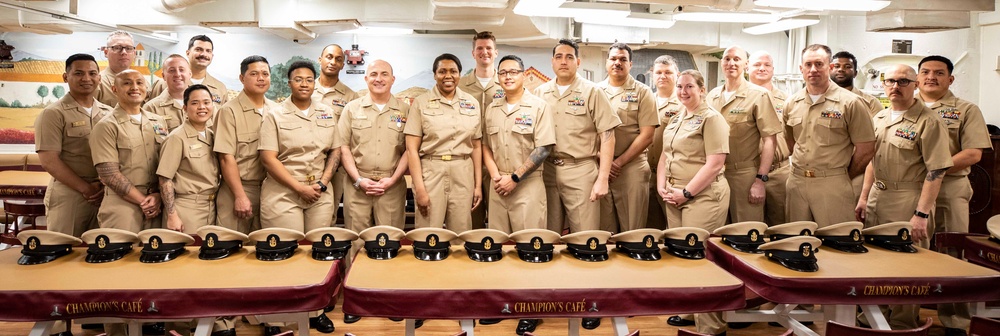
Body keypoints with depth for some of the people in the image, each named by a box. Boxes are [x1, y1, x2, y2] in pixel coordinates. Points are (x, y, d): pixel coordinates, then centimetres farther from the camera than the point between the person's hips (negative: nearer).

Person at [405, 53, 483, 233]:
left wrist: (478, 184, 8)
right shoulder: (421, 102, 1)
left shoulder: (472, 103, 10)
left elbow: (476, 146, 13)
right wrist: (419, 188, -10)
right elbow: (412, 149, -3)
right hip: (431, 172, -2)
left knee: (461, 235, 7)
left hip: (463, 174, 3)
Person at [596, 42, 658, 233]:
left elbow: (646, 136, -3)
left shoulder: (642, 92, 4)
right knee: (603, 231, 5)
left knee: (632, 230, 0)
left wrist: (619, 162, -10)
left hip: (632, 167, -2)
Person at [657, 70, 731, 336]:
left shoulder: (711, 118, -8)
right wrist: (661, 185, 3)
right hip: (674, 196, 7)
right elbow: (665, 155, 19)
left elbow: (715, 164, -16)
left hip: (703, 196, -7)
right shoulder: (675, 119, 15)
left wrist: (686, 192, -16)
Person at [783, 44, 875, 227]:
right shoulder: (791, 103, 9)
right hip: (797, 182, 4)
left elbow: (866, 149, -3)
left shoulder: (850, 103, -5)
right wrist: (801, 168, 11)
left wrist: (843, 176, 3)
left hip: (833, 185, -4)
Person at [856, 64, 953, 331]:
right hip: (877, 198, 7)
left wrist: (921, 214, -19)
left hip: (907, 202, -7)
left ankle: (902, 325, 18)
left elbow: (936, 171, -15)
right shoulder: (879, 118, 10)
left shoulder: (928, 122, -11)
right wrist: (864, 197, 13)